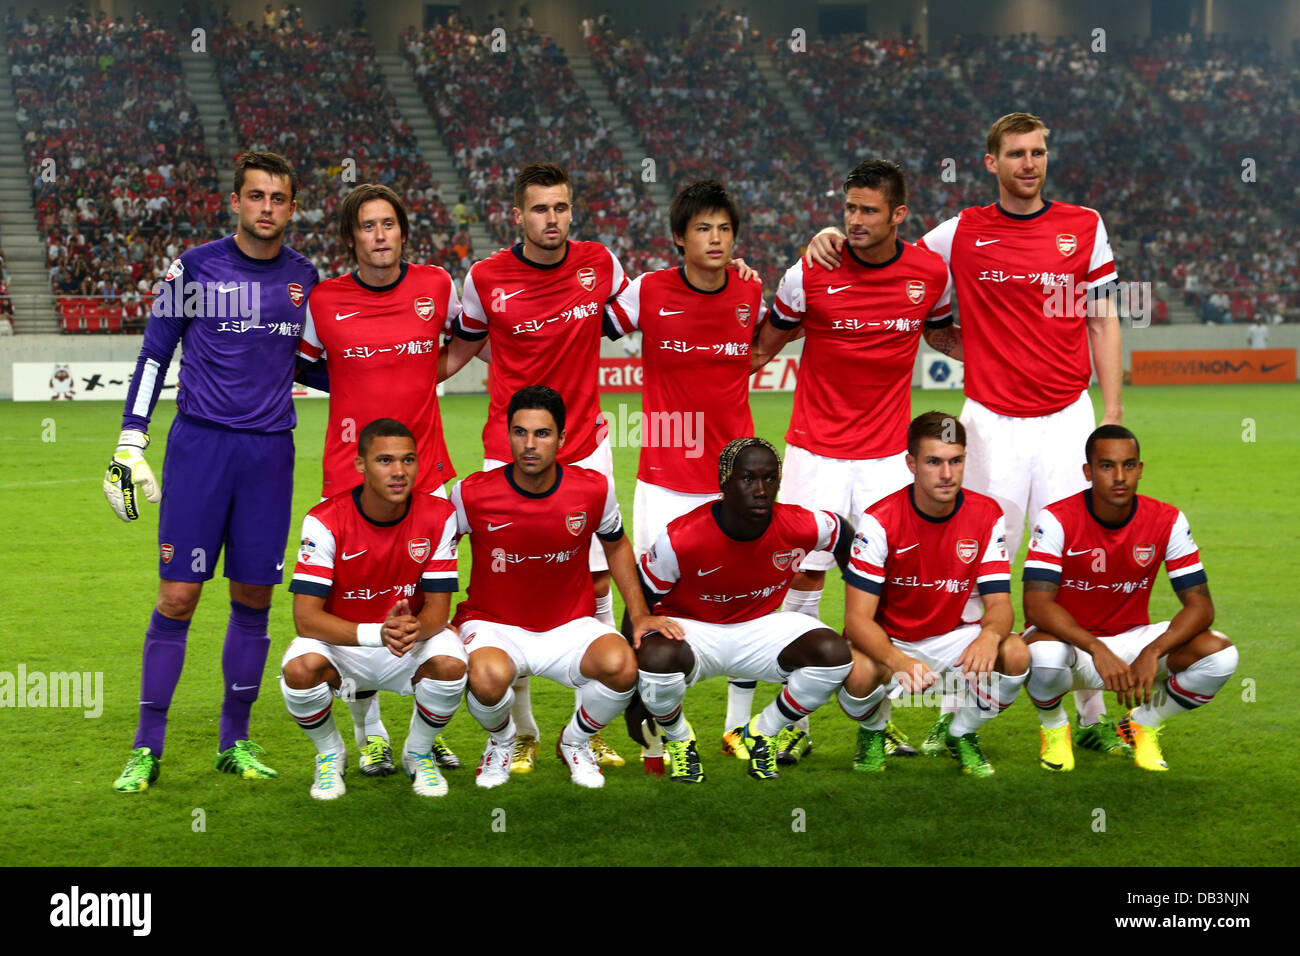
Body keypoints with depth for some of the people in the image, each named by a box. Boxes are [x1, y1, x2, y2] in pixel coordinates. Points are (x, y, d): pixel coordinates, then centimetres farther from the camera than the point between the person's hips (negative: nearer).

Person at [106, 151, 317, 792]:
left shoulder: (304, 277, 9)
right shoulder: (196, 267, -1)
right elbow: (155, 353, 3)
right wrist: (130, 443, -1)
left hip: (269, 450, 3)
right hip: (199, 444, -3)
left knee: (254, 597, 5)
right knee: (177, 597, -5)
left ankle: (235, 741, 19)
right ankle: (146, 749, 4)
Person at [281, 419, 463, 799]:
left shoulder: (439, 515, -14)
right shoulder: (325, 521, -20)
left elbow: (437, 607, -12)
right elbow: (306, 617, -24)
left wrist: (414, 629, -38)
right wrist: (378, 633, -40)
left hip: (413, 640, 1)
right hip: (341, 643, -1)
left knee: (451, 665, -30)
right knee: (300, 668, -33)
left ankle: (418, 753, 2)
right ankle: (330, 754, 1)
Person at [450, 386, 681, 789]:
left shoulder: (594, 489, -8)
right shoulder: (472, 494, -13)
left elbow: (616, 546, 12)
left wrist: (640, 614, 5)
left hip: (569, 627, 2)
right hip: (492, 624, -2)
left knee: (621, 665, -30)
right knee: (489, 677, -37)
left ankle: (575, 741, 6)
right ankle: (501, 741, 4)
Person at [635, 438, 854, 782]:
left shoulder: (802, 528, -18)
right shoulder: (679, 539, -26)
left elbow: (850, 541, 5)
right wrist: (632, 698, -11)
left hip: (761, 626, 3)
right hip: (689, 628, -3)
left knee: (834, 654, -23)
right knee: (657, 657, -38)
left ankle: (761, 734, 4)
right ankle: (678, 738, -2)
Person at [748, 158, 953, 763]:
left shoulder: (931, 272, -2)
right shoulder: (811, 274, -8)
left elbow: (944, 335, 18)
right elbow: (766, 343, 5)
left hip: (888, 452, 2)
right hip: (815, 449, -2)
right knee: (804, 577, -3)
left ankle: (877, 714, 16)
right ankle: (796, 724, 7)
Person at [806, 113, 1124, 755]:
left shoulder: (1084, 226, 7)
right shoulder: (962, 233, 4)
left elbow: (1102, 318, 9)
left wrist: (1113, 408, 3)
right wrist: (834, 237, -4)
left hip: (1068, 418, 1)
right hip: (992, 423, -1)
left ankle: (1093, 715, 10)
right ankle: (956, 716, 8)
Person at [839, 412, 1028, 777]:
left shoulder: (987, 515, -9)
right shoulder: (879, 520, -18)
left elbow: (999, 603, -10)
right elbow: (857, 617, -22)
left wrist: (990, 635, -37)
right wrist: (897, 660, -43)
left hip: (956, 641, 2)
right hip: (890, 643, -2)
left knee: (1016, 654, -28)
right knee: (859, 674, -36)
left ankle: (962, 735, 4)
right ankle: (872, 733, 4)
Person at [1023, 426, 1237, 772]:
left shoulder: (1167, 521, -10)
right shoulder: (1057, 520, -18)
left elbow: (1200, 606, -12)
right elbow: (1037, 604, -26)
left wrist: (1152, 653, -30)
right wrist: (1097, 650, -39)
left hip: (1131, 639, 3)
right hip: (1069, 639, -3)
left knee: (1219, 655, -21)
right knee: (1044, 654, -40)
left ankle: (1143, 725, 7)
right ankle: (1054, 728, -2)